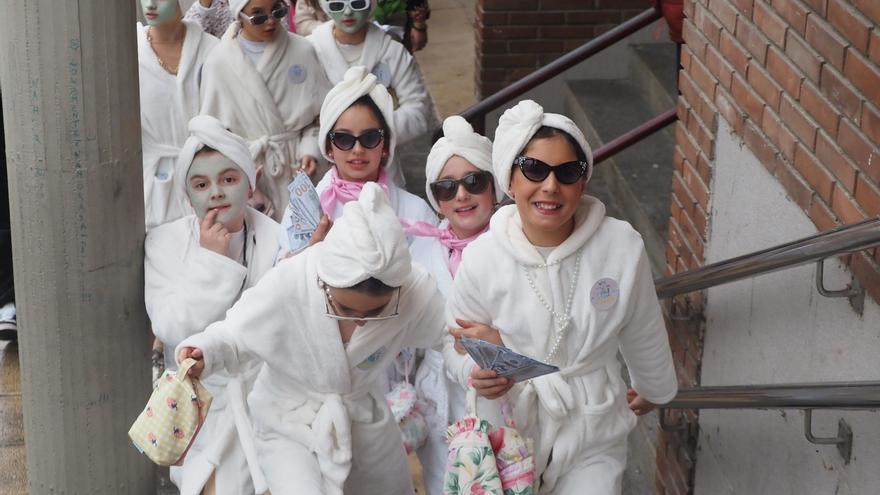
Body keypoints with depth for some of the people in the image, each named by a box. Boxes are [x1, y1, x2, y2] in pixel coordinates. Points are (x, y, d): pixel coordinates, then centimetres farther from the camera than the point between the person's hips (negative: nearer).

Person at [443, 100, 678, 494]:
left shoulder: (622, 246, -16)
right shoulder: (482, 258, -16)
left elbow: (643, 334, 1)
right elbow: (456, 343, -2)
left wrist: (654, 389, 18)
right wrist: (477, 372, -24)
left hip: (592, 434, 0)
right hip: (510, 426, 0)